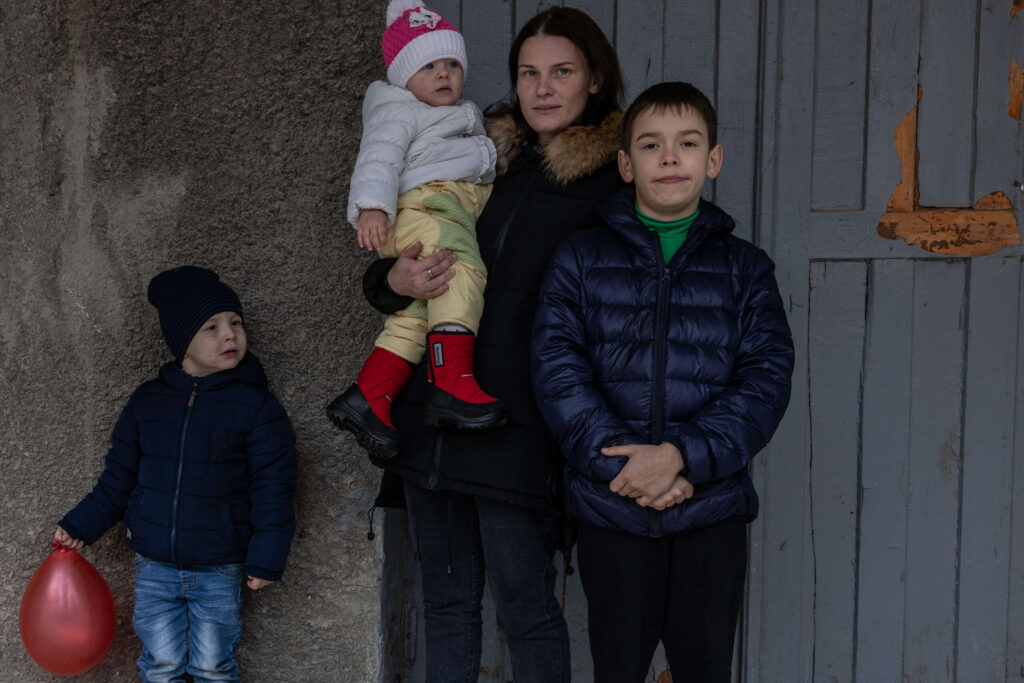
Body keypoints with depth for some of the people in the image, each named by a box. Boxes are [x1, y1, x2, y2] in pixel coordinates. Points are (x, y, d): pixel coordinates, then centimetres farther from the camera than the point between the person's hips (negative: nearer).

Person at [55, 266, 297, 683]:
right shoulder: (147, 401, 2)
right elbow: (119, 477, 11)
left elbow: (272, 488, -7)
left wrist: (266, 560, -10)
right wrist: (80, 527, 7)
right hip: (154, 568, 3)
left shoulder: (256, 406, -8)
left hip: (219, 572, -2)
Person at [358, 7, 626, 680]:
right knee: (446, 599, 14)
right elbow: (386, 269, 18)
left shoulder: (614, 177, -1)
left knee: (525, 606, 0)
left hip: (517, 425, -5)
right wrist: (396, 280, -5)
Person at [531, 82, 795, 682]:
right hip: (611, 506, 0)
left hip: (712, 509, 0)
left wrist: (681, 456, -17)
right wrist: (623, 463, -16)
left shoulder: (745, 267, 7)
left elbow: (766, 380, -3)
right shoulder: (581, 260, 6)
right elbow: (559, 371, -4)